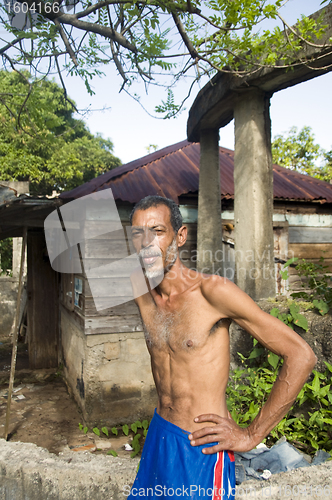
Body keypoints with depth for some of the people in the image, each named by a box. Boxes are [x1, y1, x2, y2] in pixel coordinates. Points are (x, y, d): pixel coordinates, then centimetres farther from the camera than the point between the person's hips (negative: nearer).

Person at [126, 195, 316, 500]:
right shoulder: (141, 292, -3)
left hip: (201, 448, -6)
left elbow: (301, 356, -22)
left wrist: (252, 435, -15)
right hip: (158, 434, 6)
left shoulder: (211, 290, -23)